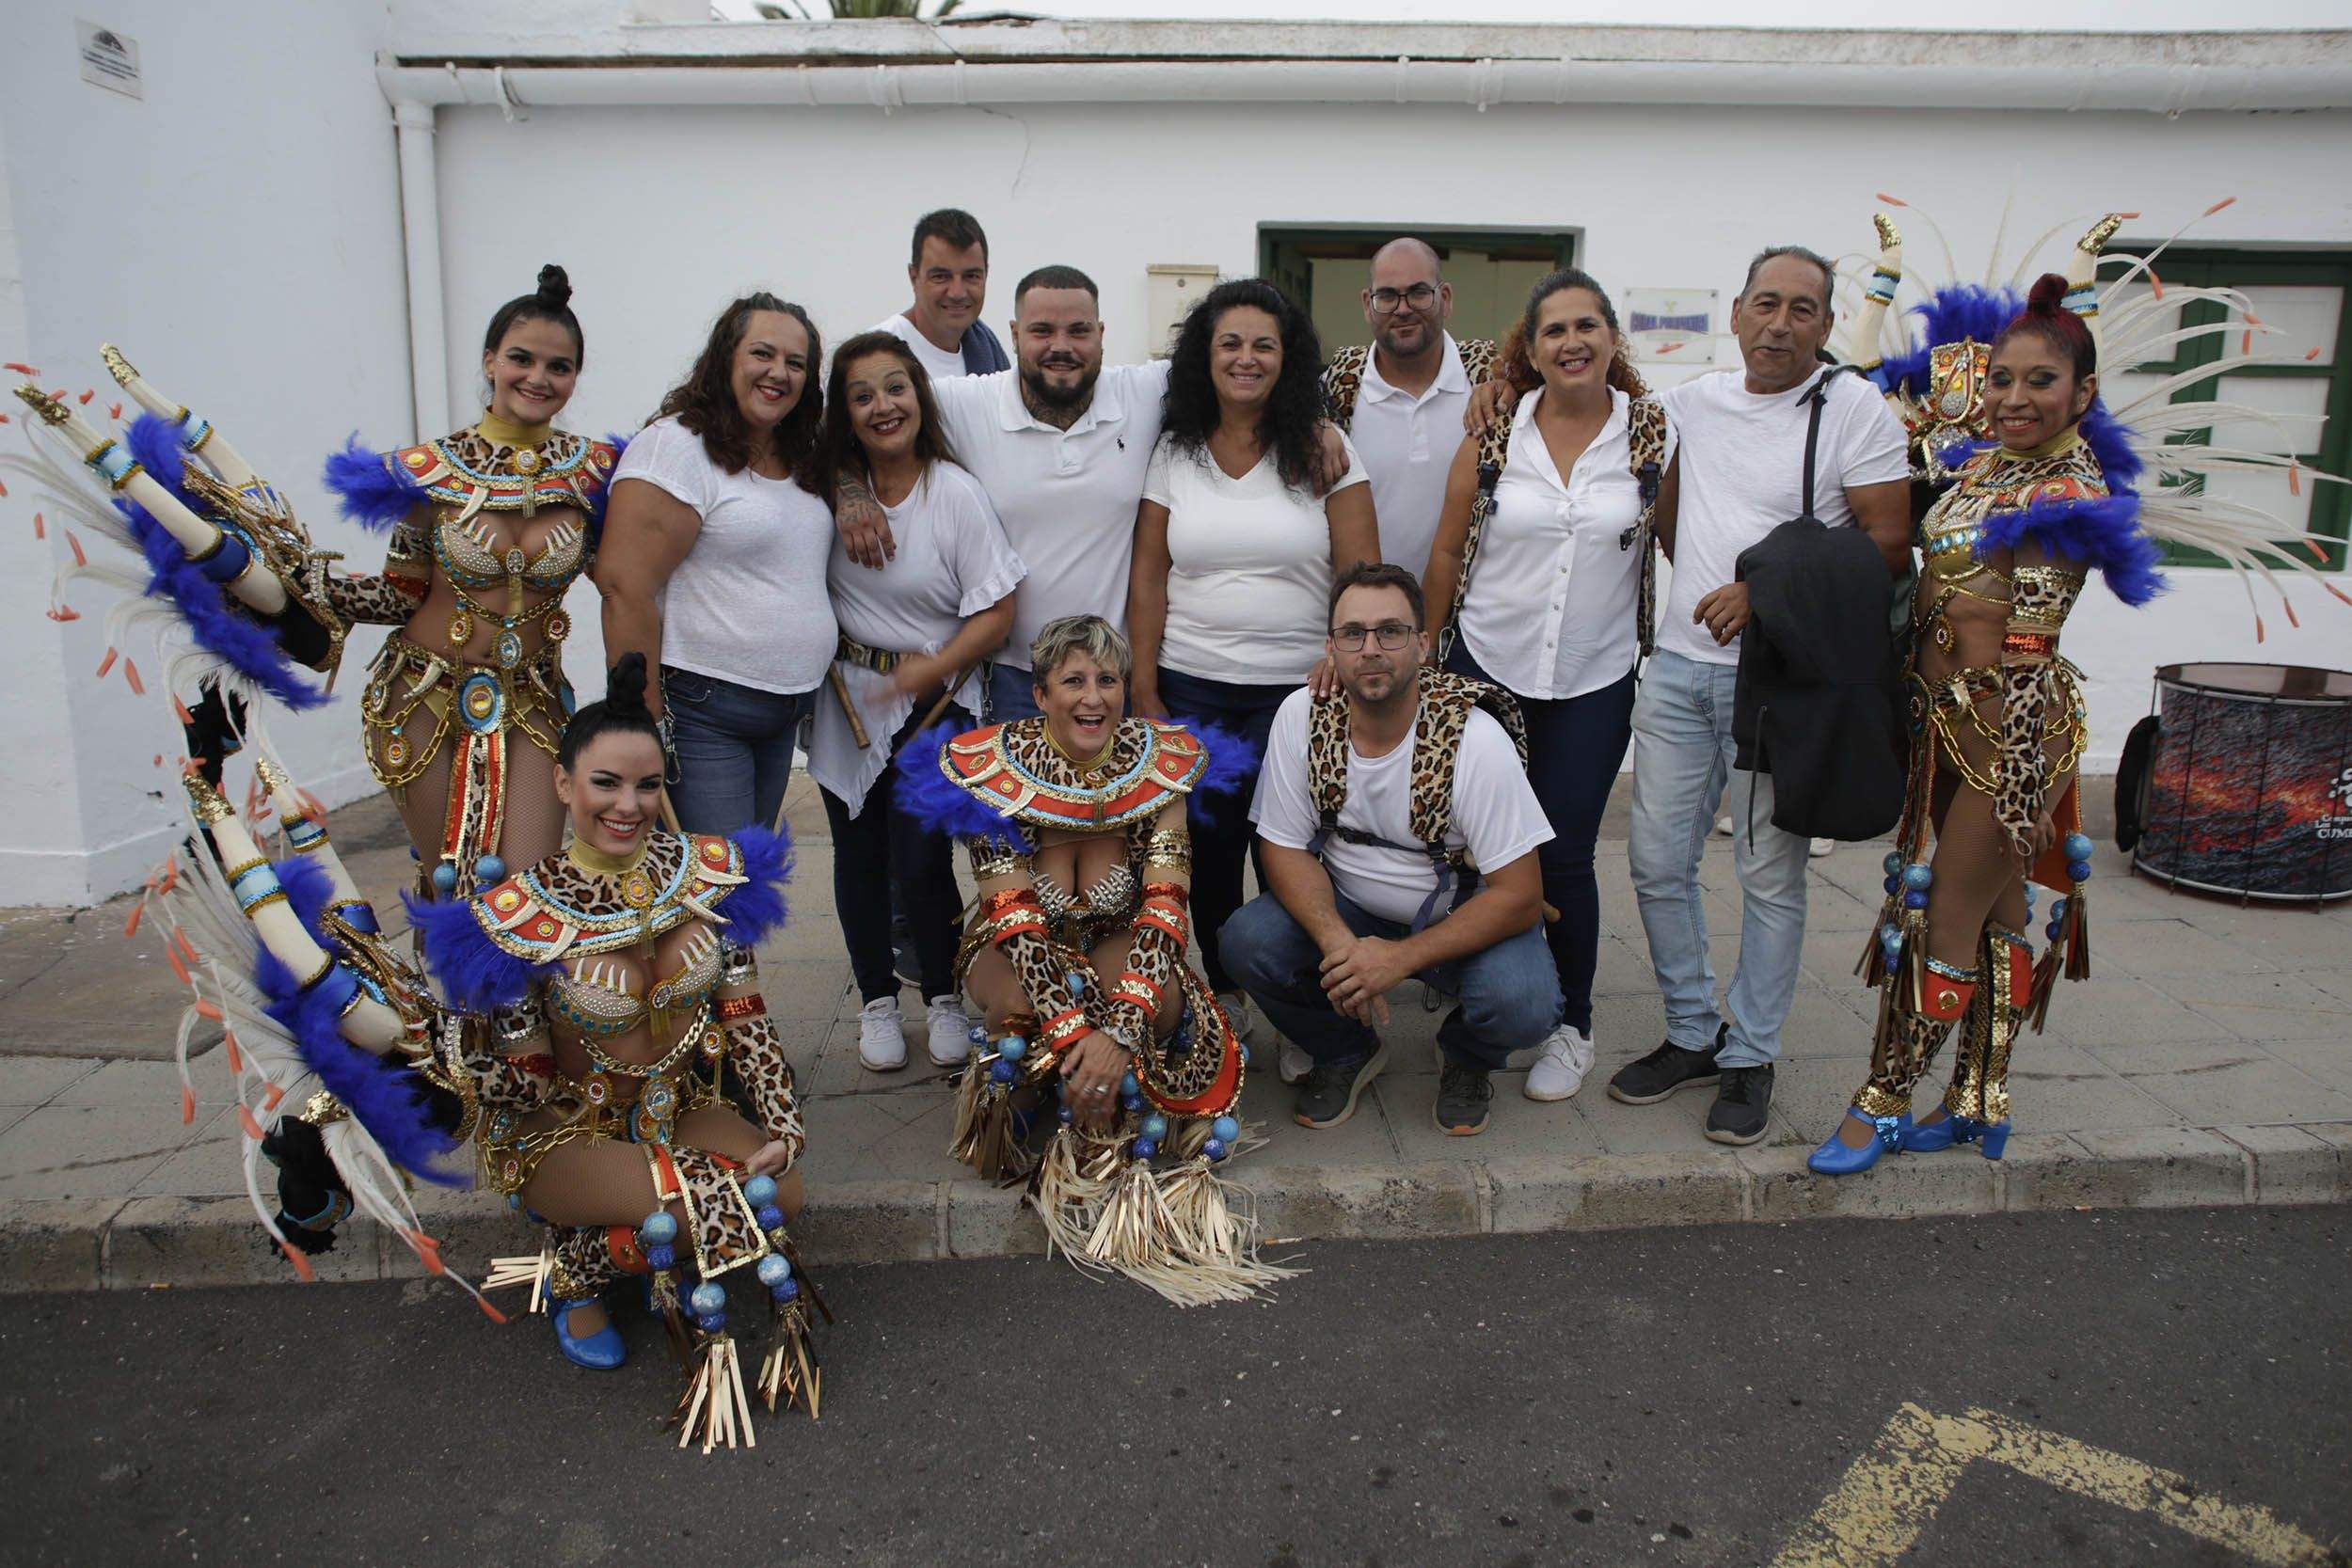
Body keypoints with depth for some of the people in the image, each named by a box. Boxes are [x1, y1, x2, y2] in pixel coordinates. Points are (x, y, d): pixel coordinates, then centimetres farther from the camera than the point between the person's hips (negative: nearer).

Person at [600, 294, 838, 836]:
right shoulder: (676, 447, -12)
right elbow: (626, 590, -18)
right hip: (701, 713, -8)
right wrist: (646, 727, -19)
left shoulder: (798, 458, 14)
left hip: (784, 711, 8)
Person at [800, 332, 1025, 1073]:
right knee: (858, 856, 9)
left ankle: (945, 998, 18)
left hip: (935, 700, -3)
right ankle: (877, 1000, 28)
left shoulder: (956, 493, -11)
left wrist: (931, 671, -18)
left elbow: (997, 610, -10)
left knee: (920, 862, -7)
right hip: (846, 697, 4)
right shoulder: (830, 485, 0)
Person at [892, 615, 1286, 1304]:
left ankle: (1092, 1150, -12)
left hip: (1118, 950, 1)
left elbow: (1164, 906, -23)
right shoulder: (993, 767, -19)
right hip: (1020, 953, -1)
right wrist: (1074, 1030, -40)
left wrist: (1116, 1030, -38)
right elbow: (1013, 917, -27)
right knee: (1025, 1003, -36)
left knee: (1158, 997, -34)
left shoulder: (1161, 762, -15)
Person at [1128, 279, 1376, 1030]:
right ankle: (1221, 990, 26)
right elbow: (1147, 575, 5)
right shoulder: (1173, 452, 6)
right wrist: (1144, 693, 0)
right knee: (1205, 840, 4)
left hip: (1298, 688, -1)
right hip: (1190, 688, 2)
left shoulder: (1324, 450, 1)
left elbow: (1362, 575, 0)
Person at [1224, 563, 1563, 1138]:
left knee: (1521, 1003, -32)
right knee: (1247, 942, -24)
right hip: (1346, 908, 3)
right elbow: (1284, 846, -8)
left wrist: (1401, 957, -30)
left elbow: (1519, 896, -22)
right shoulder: (1303, 716, -14)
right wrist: (1338, 942, -26)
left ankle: (1466, 1059, 8)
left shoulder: (1474, 738, -24)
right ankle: (1346, 1052, 8)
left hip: (1464, 915, -2)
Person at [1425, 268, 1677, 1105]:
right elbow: (1447, 550, 4)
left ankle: (1571, 1027, 22)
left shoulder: (1654, 434, -2)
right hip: (1487, 667, 1)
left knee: (1563, 856, 2)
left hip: (1594, 682, -1)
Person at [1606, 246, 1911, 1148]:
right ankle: (1692, 1035, 24)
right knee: (1657, 861, 7)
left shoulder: (1855, 409, -3)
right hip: (1679, 666, 5)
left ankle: (1750, 1056, 19)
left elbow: (1889, 547, -8)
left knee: (1770, 878, 4)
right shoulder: (1689, 405, 11)